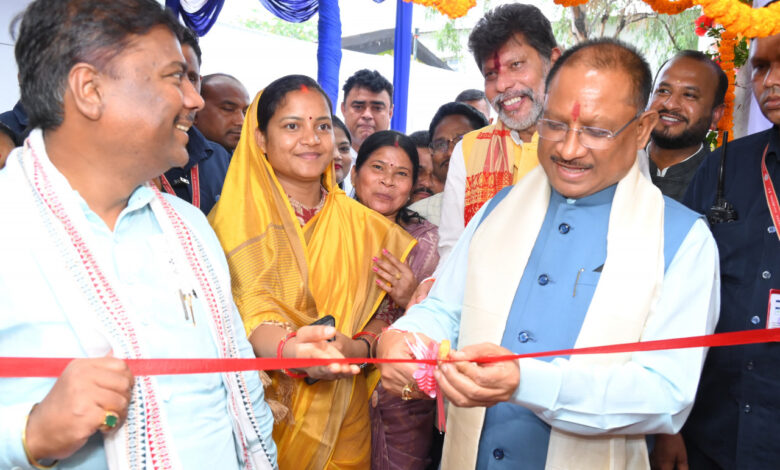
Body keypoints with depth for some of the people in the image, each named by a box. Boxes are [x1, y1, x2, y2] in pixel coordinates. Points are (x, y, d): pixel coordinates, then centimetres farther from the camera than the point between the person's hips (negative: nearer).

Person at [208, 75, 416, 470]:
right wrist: (289, 349, -40)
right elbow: (245, 310, -19)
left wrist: (356, 347, -16)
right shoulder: (234, 218, -7)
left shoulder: (360, 225, 5)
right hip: (259, 411, -3)